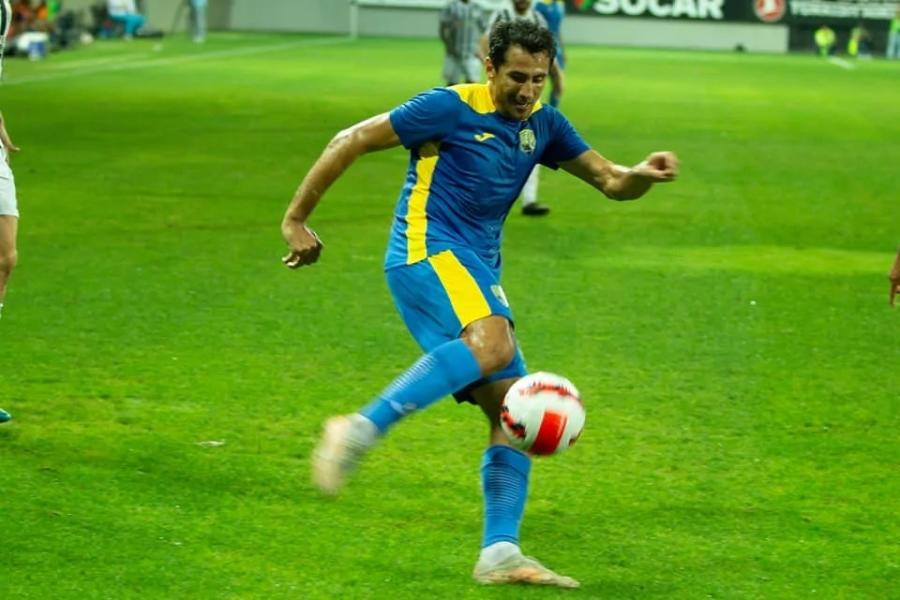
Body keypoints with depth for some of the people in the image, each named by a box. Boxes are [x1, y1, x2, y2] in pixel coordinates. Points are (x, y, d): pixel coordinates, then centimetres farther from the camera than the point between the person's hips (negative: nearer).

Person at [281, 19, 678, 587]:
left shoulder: (542, 125, 13)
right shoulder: (451, 108, -7)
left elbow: (611, 182, 14)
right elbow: (352, 141, -4)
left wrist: (642, 175, -10)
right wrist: (297, 219, -3)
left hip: (477, 270, 8)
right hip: (427, 251, -8)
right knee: (491, 343, -35)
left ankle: (500, 552, -3)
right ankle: (361, 429, -35)